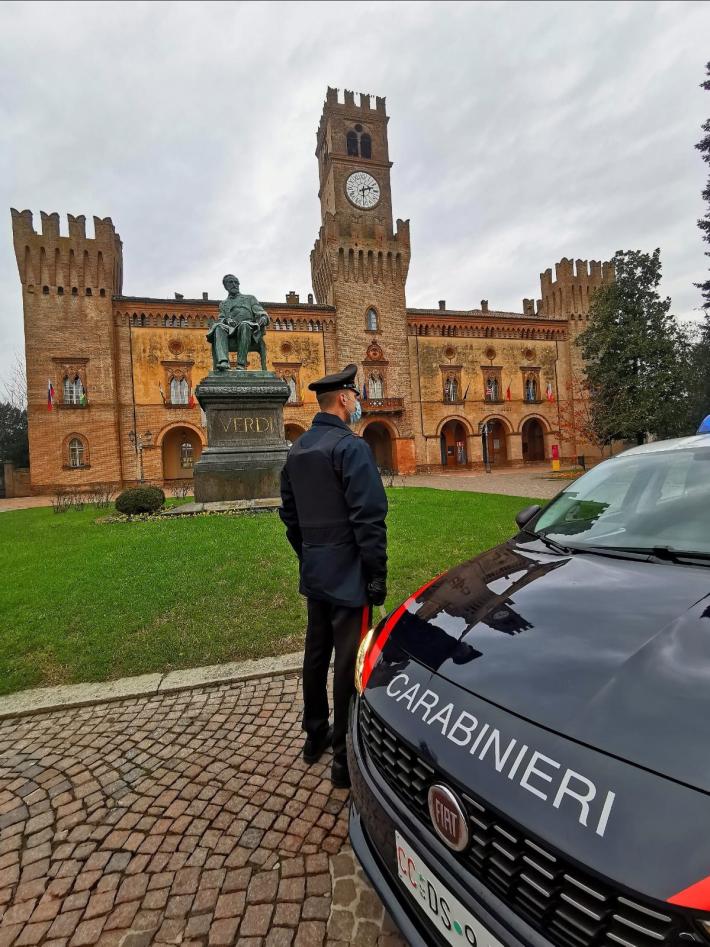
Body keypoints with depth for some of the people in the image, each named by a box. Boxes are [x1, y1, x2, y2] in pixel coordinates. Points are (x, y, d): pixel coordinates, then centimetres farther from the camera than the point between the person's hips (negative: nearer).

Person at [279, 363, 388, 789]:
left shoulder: (298, 449, 10)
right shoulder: (351, 447, -16)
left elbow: (290, 514, 15)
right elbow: (369, 518, -21)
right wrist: (378, 575, -13)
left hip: (314, 573, 8)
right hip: (348, 574, -8)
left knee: (316, 653, 19)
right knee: (349, 662, 3)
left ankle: (315, 736, 36)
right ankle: (345, 759, 16)